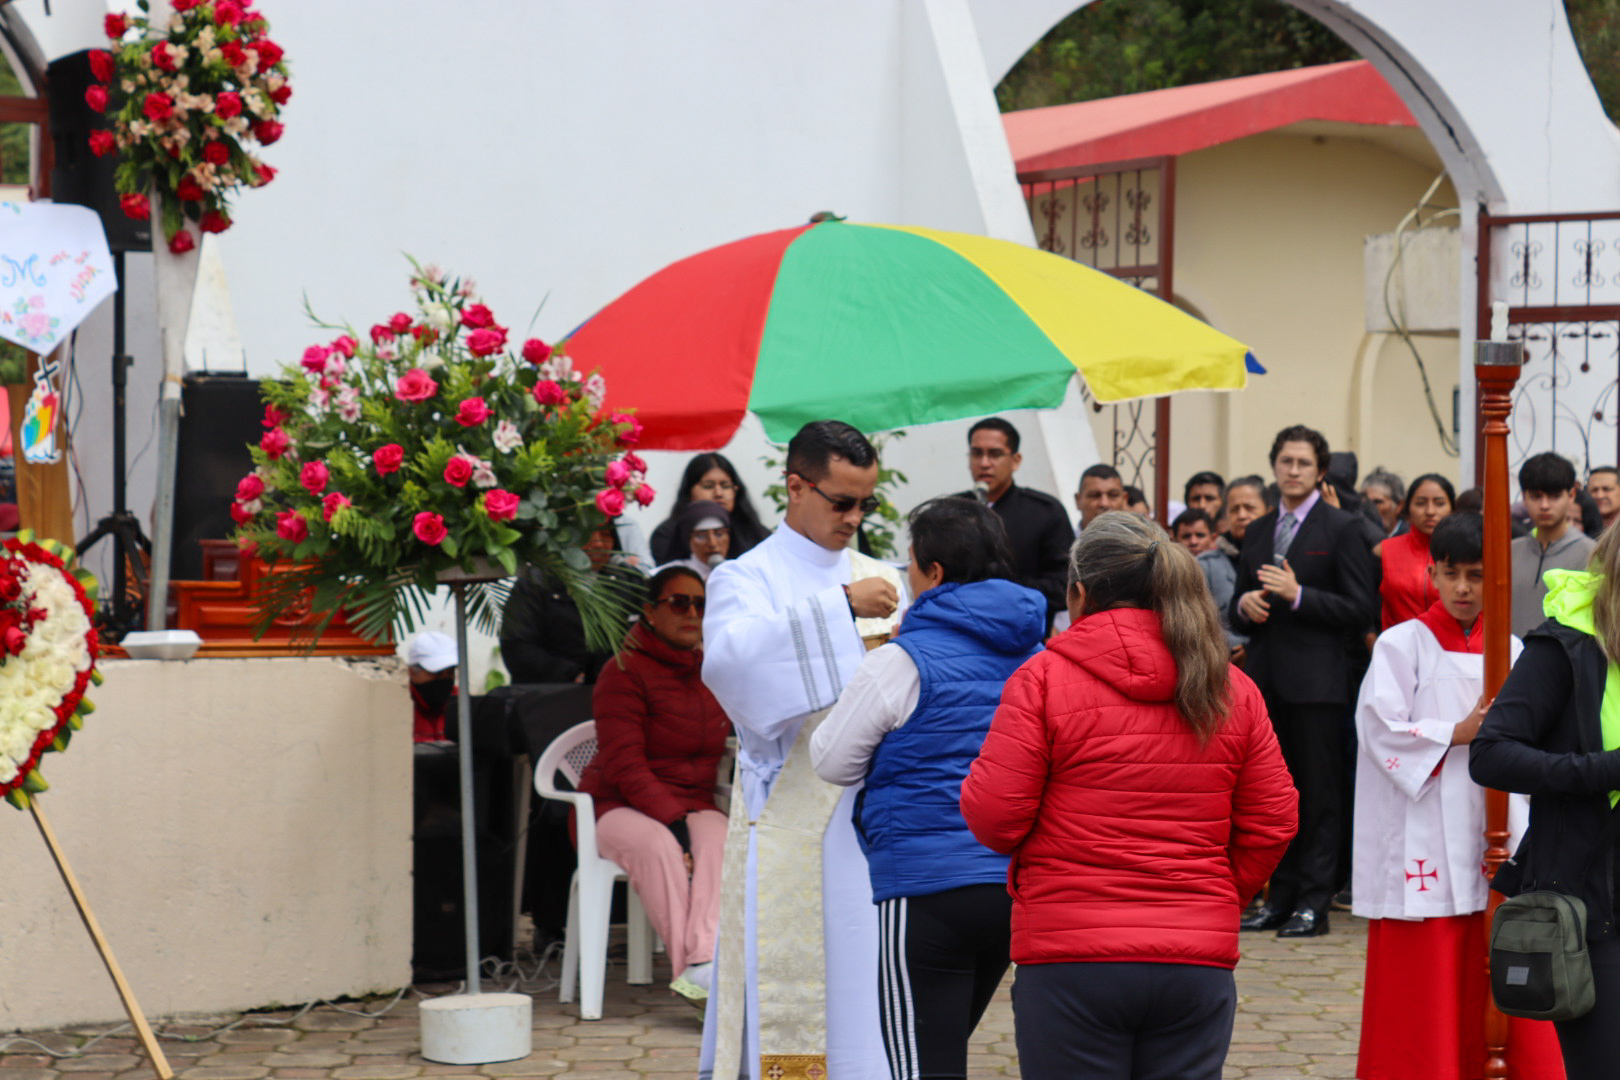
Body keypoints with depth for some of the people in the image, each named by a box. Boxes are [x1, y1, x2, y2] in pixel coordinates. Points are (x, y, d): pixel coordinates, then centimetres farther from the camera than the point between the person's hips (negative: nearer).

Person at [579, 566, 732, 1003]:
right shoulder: (624, 672, -4)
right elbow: (624, 764, -13)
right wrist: (670, 818, -26)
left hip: (695, 806, 4)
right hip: (621, 808, -4)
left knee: (719, 839, -32)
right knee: (659, 845, -38)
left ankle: (704, 963, -51)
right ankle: (690, 966, -46)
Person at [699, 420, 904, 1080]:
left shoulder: (879, 580, 17)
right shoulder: (747, 578, 1)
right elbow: (730, 654, -22)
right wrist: (841, 606, -25)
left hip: (873, 820, 5)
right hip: (790, 823, -5)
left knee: (870, 989, 4)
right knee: (787, 1000, -4)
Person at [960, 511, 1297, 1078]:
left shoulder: (1043, 677, -6)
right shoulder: (1232, 689, 7)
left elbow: (994, 817, -8)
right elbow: (1273, 823, 8)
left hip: (1071, 959, -3)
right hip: (1199, 965, 3)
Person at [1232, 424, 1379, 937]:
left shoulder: (1342, 528, -1)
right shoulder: (1258, 532, 17)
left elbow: (1361, 610, -8)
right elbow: (1238, 612, 21)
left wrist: (1298, 596, -17)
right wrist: (1244, 606, -2)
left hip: (1316, 680, -6)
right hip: (1265, 678, 6)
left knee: (1319, 794, -3)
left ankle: (1314, 901, 0)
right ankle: (1280, 895, 15)